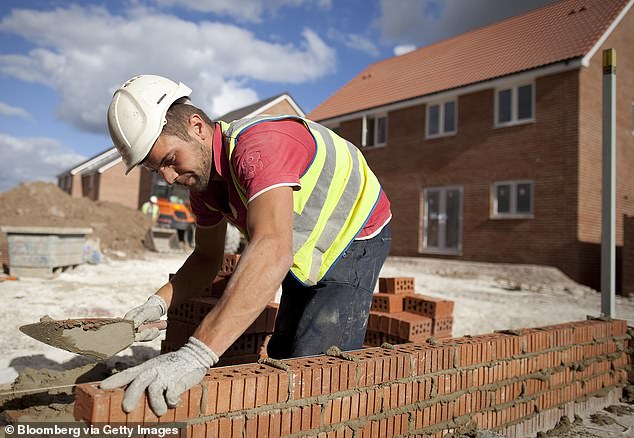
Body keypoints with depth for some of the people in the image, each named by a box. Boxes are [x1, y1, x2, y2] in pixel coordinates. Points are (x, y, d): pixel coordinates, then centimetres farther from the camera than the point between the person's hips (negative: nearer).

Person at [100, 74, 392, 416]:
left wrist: (196, 354, -60)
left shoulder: (258, 145, -37)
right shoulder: (200, 177, -7)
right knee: (283, 357, 14)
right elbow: (207, 258, 3)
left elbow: (273, 250, -53)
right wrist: (158, 303, -16)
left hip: (354, 238, -8)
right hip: (304, 256, 9)